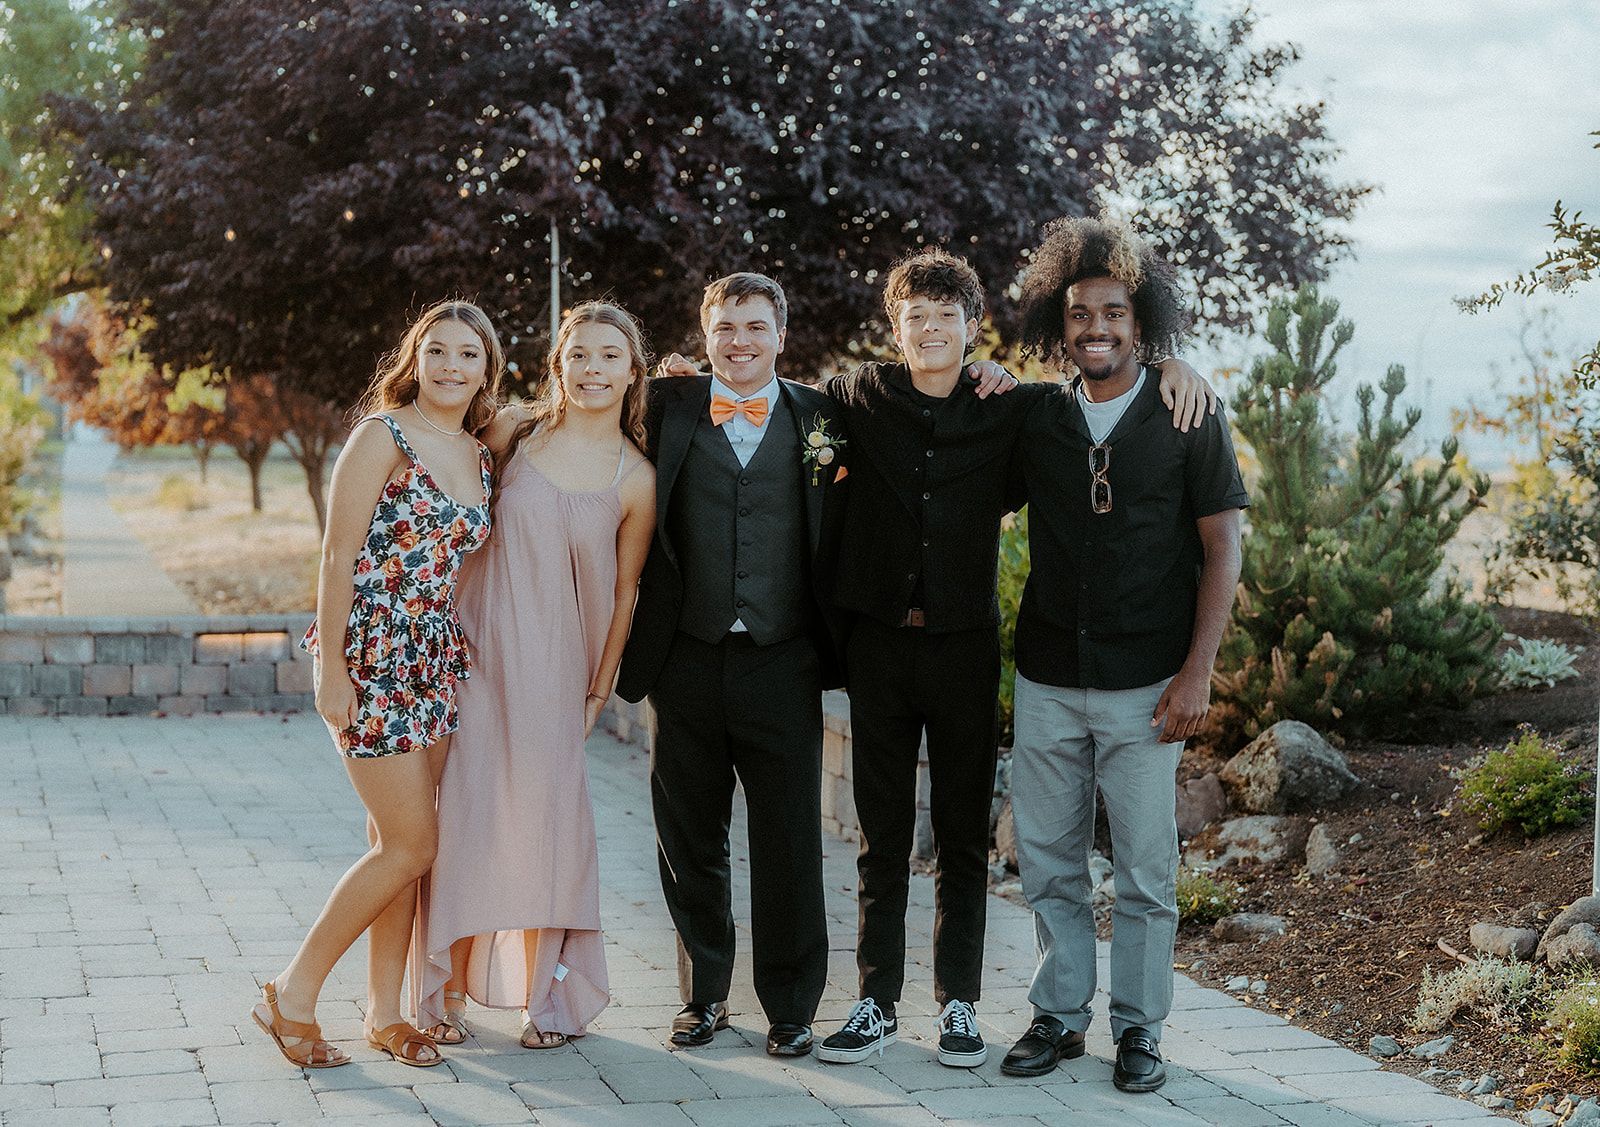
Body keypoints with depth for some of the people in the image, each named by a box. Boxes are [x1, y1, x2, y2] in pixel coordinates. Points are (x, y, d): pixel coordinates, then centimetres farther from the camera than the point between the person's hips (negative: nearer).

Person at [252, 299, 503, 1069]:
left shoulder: (478, 456, 11)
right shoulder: (383, 435, -9)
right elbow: (337, 555, -12)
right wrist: (330, 668, -16)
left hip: (435, 660, 7)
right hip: (373, 658, -7)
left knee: (396, 841, 10)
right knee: (411, 845, -6)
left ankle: (384, 1010, 19)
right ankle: (292, 995, 7)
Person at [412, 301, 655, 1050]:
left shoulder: (635, 480, -1)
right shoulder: (513, 431, 1)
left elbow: (624, 593, 5)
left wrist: (599, 689, 3)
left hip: (553, 665, -1)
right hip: (474, 649, 1)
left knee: (545, 814, 0)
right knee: (462, 810, 1)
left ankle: (547, 995, 15)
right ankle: (447, 991, 14)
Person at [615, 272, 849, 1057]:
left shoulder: (821, 420, 5)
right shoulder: (666, 409, 5)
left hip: (783, 665, -1)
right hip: (688, 661, 1)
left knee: (789, 844, 4)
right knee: (689, 841, 10)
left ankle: (791, 1007, 17)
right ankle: (703, 994, 25)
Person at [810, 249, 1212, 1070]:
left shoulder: (1008, 408, 0)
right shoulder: (862, 399, 2)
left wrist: (1173, 363, -5)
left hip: (965, 643, 0)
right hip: (880, 641, 1)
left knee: (963, 838, 7)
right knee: (882, 836, 8)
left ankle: (958, 1003, 17)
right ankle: (877, 1002, 17)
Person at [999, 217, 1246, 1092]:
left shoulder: (1186, 420, -1)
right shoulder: (1036, 421, 6)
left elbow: (1222, 549, -2)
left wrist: (1197, 673, -9)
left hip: (1144, 683, -3)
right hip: (1047, 678, 3)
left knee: (1145, 868, 3)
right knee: (1046, 860, 8)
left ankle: (1139, 1027, 16)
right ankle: (1060, 1012, 21)